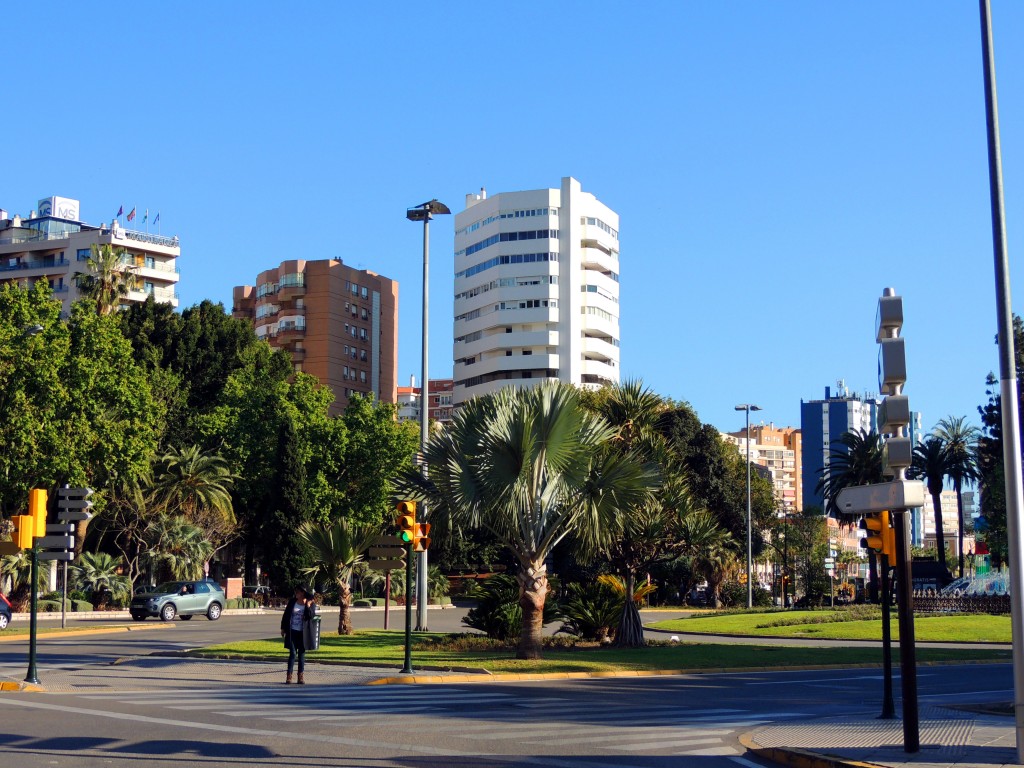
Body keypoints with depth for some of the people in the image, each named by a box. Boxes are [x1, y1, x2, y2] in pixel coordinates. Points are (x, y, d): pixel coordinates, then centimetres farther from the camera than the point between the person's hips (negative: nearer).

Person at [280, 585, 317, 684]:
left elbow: (311, 616, -14)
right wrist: (283, 628, 7)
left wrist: (308, 606, -21)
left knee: (302, 654, 7)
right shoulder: (292, 602, 2)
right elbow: (286, 615, 8)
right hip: (292, 632, 0)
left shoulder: (311, 604, -1)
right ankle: (289, 675, -2)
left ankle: (301, 676, 14)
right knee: (292, 653, -6)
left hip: (303, 633, 0)